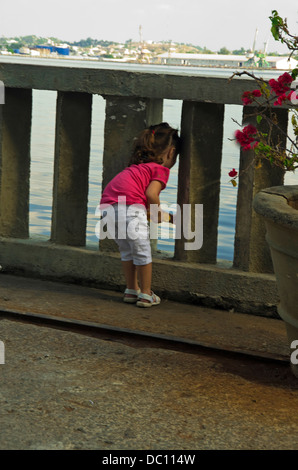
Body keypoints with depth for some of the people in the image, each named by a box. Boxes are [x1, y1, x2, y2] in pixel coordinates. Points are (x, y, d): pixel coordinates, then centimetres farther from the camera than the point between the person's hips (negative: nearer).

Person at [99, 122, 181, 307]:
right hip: (130, 208, -7)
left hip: (109, 206, 8)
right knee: (142, 251, 6)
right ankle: (145, 295, 12)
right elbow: (151, 193, -8)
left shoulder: (137, 167, 30)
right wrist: (159, 215, 7)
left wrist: (153, 212, 32)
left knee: (126, 250, 22)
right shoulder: (161, 169, 7)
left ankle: (131, 290, 31)